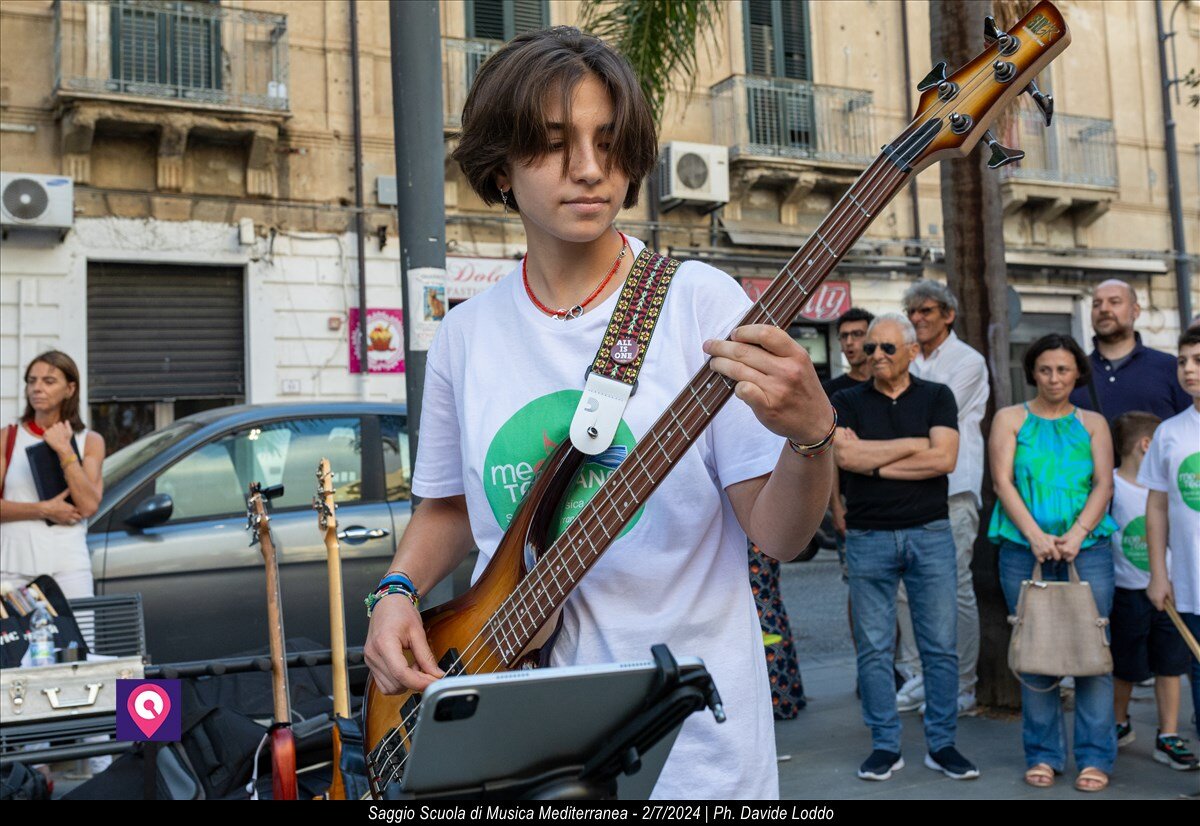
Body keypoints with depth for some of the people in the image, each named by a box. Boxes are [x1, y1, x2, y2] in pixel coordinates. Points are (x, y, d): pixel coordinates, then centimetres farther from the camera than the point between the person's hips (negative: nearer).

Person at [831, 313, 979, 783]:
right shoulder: (847, 402, 6)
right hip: (868, 537, 0)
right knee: (874, 648, 4)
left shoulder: (936, 397, 7)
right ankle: (884, 746, 14)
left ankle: (942, 744, 16)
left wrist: (873, 459, -9)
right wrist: (913, 445, -8)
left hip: (930, 533, 0)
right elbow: (845, 455, -12)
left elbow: (944, 458, -9)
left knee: (940, 645, 4)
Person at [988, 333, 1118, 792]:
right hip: (1024, 552, -1)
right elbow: (1003, 482, 0)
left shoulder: (1093, 424, 14)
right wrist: (1036, 536, -12)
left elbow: (1103, 485, 4)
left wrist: (1076, 535, -12)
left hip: (1087, 550, 1)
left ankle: (1095, 758, 7)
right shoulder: (1011, 419, 10)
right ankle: (1042, 755, 12)